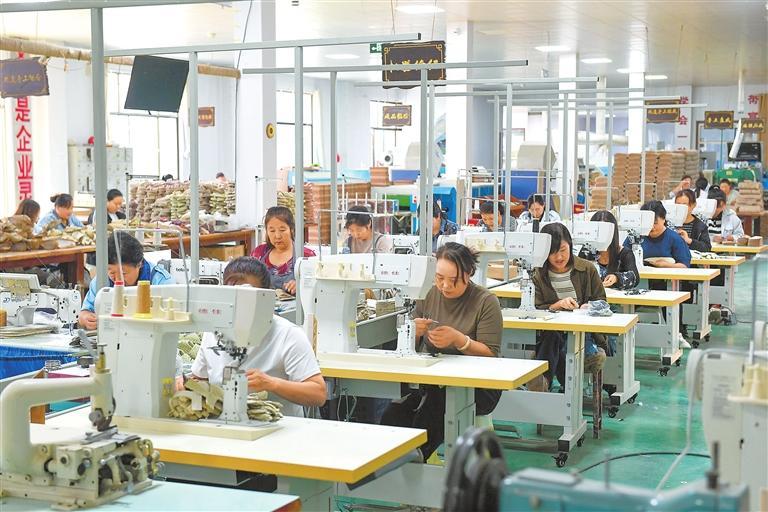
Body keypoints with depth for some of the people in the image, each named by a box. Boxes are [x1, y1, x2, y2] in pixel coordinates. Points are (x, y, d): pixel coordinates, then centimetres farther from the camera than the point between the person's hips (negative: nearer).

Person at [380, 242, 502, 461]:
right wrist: (414, 333, -8)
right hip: (429, 378, 4)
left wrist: (458, 339, -22)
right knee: (393, 414, -29)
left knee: (431, 408, -35)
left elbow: (490, 355, -6)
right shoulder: (428, 295, 9)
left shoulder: (486, 301, -3)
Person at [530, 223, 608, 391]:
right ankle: (542, 379, -35)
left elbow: (602, 303, 11)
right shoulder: (539, 276, 7)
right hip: (550, 335, 0)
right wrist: (558, 305, -17)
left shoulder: (587, 269, 8)